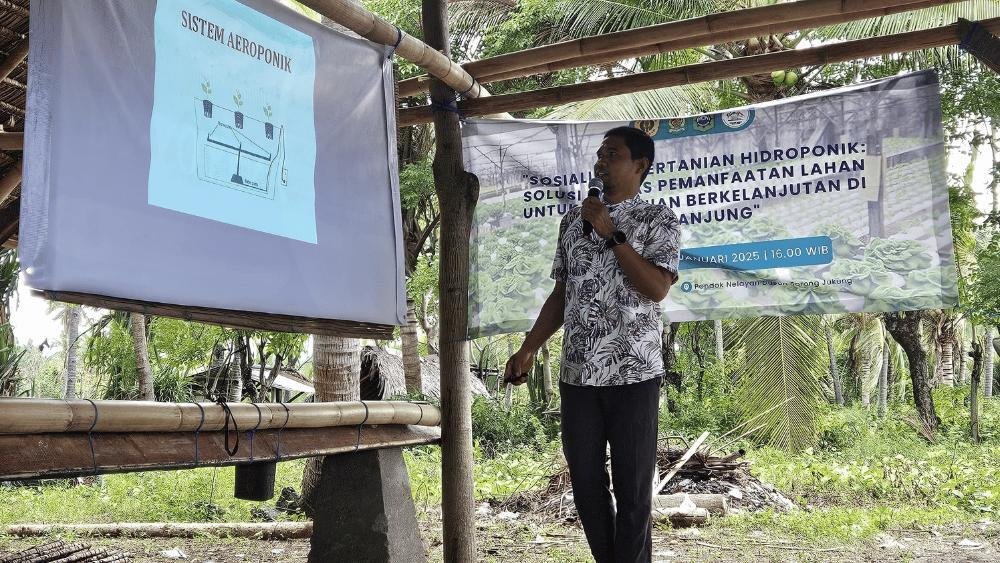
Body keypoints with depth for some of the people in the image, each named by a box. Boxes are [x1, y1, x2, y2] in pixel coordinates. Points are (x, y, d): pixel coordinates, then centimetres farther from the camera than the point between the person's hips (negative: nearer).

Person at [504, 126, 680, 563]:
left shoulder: (658, 218, 1)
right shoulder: (572, 219, 14)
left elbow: (657, 289, -13)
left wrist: (611, 234, -13)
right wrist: (528, 349, 10)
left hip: (634, 375, -4)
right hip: (577, 374, 5)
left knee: (633, 489, 3)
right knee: (586, 485, 10)